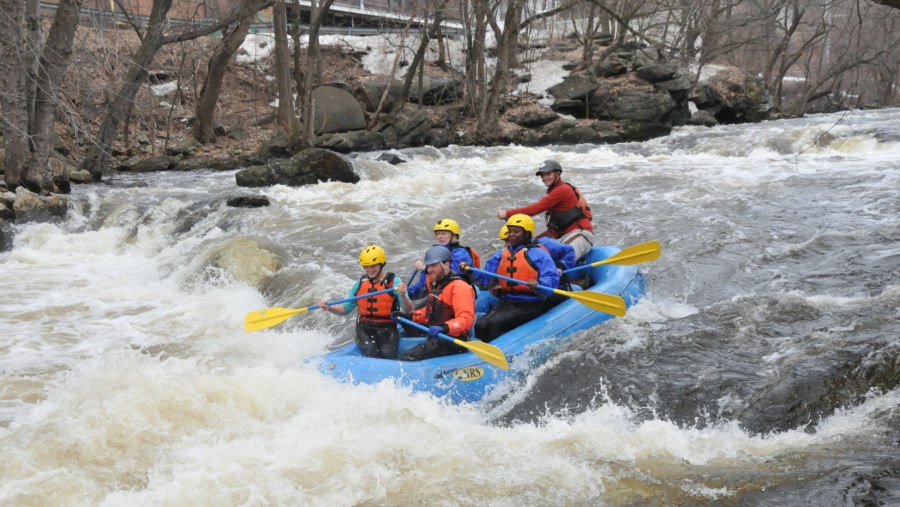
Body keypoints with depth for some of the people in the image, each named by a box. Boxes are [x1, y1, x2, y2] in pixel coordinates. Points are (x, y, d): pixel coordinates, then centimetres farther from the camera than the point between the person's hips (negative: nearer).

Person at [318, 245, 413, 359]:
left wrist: (403, 296, -31)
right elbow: (346, 308, 17)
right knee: (370, 351, -27)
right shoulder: (361, 283, 11)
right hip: (365, 327, 2)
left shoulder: (394, 282, -1)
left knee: (387, 354, -27)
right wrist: (329, 308, -1)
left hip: (387, 328, -2)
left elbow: (408, 310, -10)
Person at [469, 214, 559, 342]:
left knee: (494, 324, -27)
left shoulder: (537, 253, -2)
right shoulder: (501, 254, 17)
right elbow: (486, 278, 13)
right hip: (506, 304, 6)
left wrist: (538, 284, -35)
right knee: (480, 326, -18)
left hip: (530, 305, -6)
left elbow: (552, 279, -14)